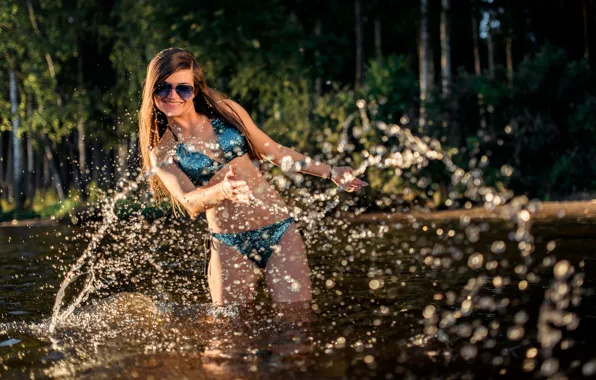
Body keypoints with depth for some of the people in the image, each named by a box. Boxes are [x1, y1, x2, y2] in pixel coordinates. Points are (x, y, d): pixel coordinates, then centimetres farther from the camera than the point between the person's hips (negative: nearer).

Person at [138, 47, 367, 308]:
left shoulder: (225, 110, 4)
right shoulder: (161, 151, 0)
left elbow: (273, 151, 13)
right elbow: (189, 202, -14)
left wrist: (330, 172, 14)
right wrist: (221, 191, -35)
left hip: (279, 230, 1)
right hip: (230, 245, 0)